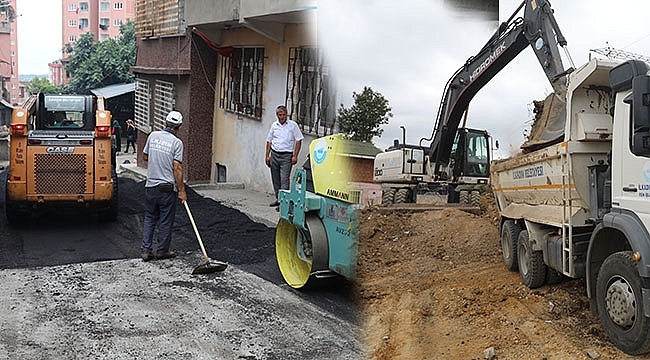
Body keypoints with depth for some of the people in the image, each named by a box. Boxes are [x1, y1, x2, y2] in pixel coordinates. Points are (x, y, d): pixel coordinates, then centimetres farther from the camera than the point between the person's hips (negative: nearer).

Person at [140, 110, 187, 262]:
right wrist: (181, 190, -10)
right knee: (166, 221, 8)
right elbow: (177, 168, -15)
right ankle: (162, 250, 16)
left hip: (150, 186, 4)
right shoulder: (177, 142, -11)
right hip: (167, 188, -4)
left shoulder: (153, 136, 3)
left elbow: (144, 157, 14)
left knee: (149, 218, 14)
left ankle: (146, 250, 11)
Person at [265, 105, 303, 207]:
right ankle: (278, 199, 21)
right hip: (274, 154, 5)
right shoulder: (274, 125, 11)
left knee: (284, 179, -12)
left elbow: (298, 141, -2)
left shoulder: (293, 125, -2)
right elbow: (269, 141, 16)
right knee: (275, 179, 10)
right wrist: (267, 156, 10)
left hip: (286, 156, -5)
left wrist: (295, 156, -9)